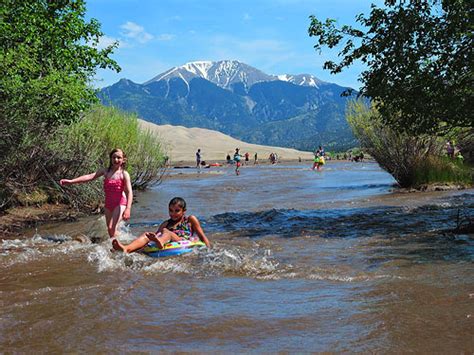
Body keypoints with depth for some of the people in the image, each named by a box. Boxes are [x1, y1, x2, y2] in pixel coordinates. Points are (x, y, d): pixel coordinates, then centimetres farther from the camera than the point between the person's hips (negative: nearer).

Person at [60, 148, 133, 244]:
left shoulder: (124, 174, -6)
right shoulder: (105, 171, 5)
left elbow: (129, 192, -14)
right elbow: (90, 177, -5)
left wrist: (128, 209, -26)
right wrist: (71, 181, -17)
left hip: (120, 203, -5)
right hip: (108, 204, 5)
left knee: (112, 227, -19)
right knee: (109, 229, 10)